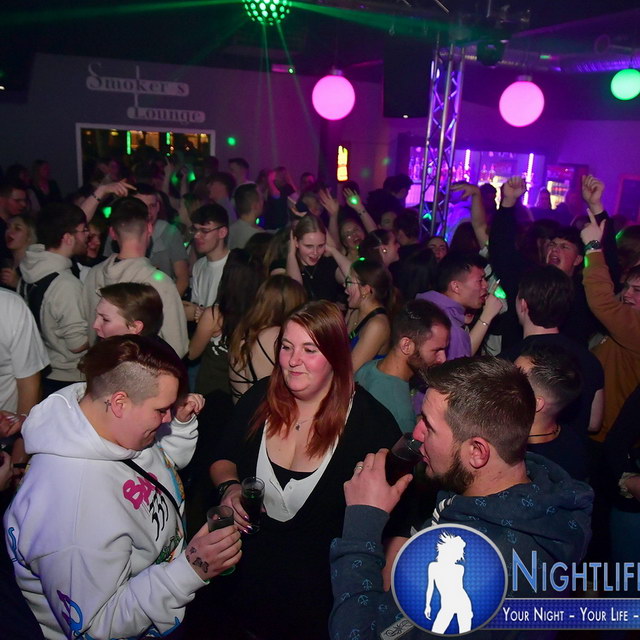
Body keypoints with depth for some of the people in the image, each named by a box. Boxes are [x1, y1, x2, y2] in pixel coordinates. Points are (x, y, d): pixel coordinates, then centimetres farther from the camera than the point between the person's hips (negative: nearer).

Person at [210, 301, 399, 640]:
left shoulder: (372, 422, -14)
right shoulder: (259, 398, -1)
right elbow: (224, 459, 12)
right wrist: (229, 486, -9)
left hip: (318, 577, -2)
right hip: (246, 558, 3)